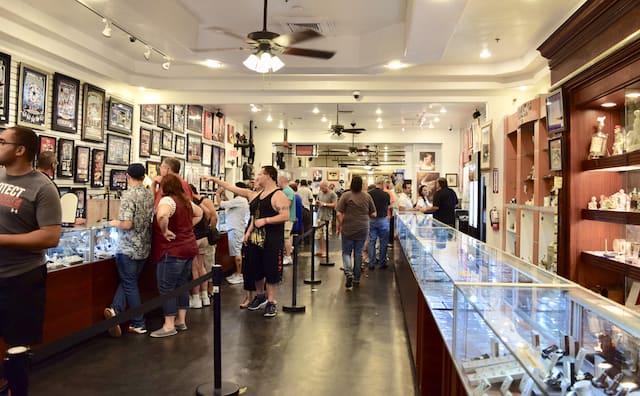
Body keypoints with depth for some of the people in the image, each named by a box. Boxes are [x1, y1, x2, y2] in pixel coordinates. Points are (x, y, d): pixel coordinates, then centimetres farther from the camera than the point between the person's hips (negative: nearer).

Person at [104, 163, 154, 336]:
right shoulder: (150, 195, 4)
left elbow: (126, 224, -22)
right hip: (144, 248, 6)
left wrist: (114, 223, -4)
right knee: (129, 281, 16)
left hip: (128, 248, -6)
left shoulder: (128, 195, -16)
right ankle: (116, 309, -1)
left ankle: (138, 324, 10)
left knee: (130, 284, 6)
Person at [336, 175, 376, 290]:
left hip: (348, 229, -2)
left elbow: (339, 214, -12)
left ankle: (348, 273, -13)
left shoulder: (346, 196, -9)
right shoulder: (367, 196, 0)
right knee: (358, 253, 13)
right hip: (362, 229, 2)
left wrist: (339, 225, 2)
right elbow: (373, 214, 4)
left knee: (346, 252, 8)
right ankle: (356, 277, 20)